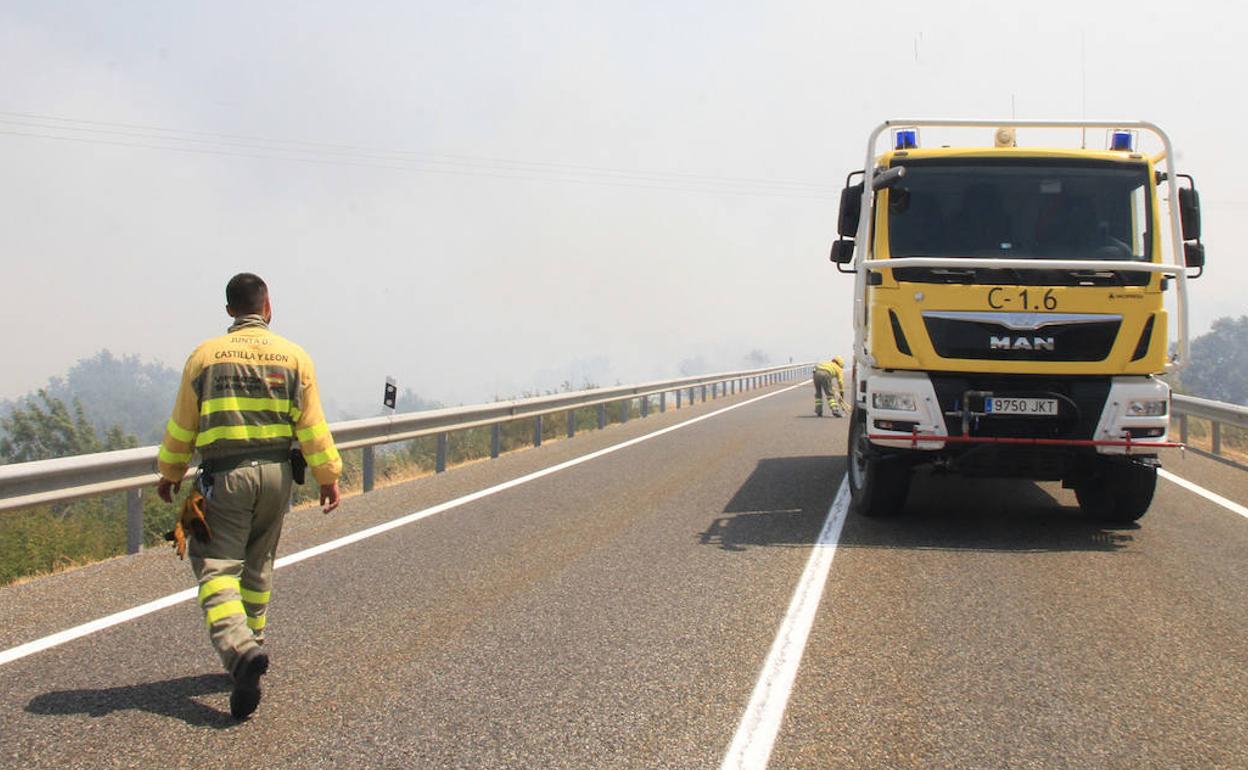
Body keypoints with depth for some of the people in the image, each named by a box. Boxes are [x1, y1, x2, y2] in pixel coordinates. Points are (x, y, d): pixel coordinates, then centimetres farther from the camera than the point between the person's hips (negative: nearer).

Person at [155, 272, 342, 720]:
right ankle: (249, 645, 24)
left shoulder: (205, 356, 0)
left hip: (224, 476, -3)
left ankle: (239, 649, -27)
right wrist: (328, 476, 11)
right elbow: (312, 427, 1)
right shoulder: (294, 357, 2)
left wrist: (170, 473, 20)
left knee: (217, 568, -5)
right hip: (276, 474, 3)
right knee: (257, 566, 17)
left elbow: (182, 427, 6)